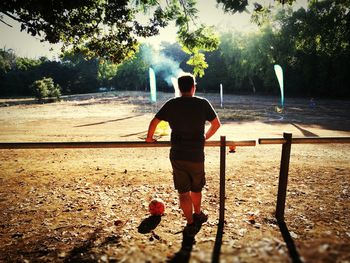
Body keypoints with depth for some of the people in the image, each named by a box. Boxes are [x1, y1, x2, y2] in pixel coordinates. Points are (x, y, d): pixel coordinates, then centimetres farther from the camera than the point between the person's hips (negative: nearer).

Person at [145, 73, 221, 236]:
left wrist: (149, 138, 14)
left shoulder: (171, 104, -1)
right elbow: (216, 124, 3)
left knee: (183, 192, 10)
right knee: (196, 189, 22)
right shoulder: (202, 103, -2)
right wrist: (206, 137, 19)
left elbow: (154, 122, -3)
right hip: (197, 155, 0)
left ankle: (191, 224, 16)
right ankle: (198, 214, 42)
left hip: (177, 155, 0)